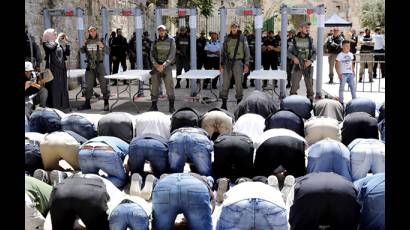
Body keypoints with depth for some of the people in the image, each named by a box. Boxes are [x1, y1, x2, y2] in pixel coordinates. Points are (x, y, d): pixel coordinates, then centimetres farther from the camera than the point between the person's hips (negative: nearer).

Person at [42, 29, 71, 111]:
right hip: (53, 69, -7)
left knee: (63, 88, 9)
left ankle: (63, 106, 16)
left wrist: (66, 42, 4)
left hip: (61, 69, 7)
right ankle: (53, 107, -6)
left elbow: (67, 53, 12)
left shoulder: (59, 44, 16)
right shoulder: (46, 43, -2)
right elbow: (51, 48, -24)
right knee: (53, 88, -8)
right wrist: (57, 40, -12)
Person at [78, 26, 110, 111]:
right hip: (90, 66, 3)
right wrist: (83, 45, -14)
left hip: (100, 65, -3)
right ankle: (87, 103, 19)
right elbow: (82, 51, 4)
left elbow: (108, 51, -9)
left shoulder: (100, 41, -1)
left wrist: (102, 46, -28)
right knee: (88, 85, 9)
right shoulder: (87, 42, 5)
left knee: (104, 84, -3)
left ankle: (106, 103, 5)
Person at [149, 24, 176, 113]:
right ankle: (154, 105, 8)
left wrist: (164, 65, -14)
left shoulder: (171, 40, 2)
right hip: (156, 65, 3)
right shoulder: (155, 41, 9)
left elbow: (172, 55, -5)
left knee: (169, 85, -9)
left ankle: (171, 106, -4)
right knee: (155, 85, 1)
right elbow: (151, 54, 7)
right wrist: (156, 64, -9)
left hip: (166, 65, -3)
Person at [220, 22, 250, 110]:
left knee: (238, 83, 1)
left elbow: (247, 52, 2)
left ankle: (239, 101, 13)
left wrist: (246, 64, -4)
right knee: (225, 83, -1)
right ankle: (224, 103, 5)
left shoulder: (242, 38, 3)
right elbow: (223, 51, 13)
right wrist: (221, 64, 8)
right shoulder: (227, 38, 9)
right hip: (228, 62, 2)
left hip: (238, 62, -2)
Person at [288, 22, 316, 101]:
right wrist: (294, 58, -14)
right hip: (297, 65, -1)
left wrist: (311, 60, -12)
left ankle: (310, 101, 12)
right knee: (294, 85, -5)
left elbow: (315, 53, 6)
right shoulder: (295, 40, 1)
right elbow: (288, 52, 5)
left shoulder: (310, 39, 4)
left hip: (308, 65, 1)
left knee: (309, 85, 4)